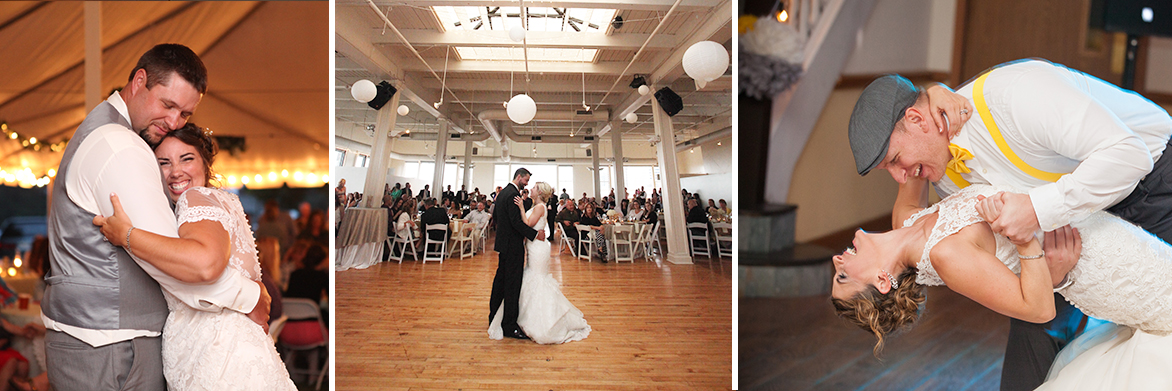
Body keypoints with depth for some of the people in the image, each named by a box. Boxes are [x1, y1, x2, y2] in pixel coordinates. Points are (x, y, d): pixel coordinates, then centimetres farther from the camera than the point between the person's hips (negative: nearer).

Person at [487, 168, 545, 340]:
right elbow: (517, 222, -24)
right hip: (513, 245, -10)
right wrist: (535, 234, -21)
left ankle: (493, 318, 27)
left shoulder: (502, 192, 13)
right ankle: (510, 326, -1)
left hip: (503, 243, 10)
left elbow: (495, 216, 21)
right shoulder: (513, 194, -18)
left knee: (500, 280, 17)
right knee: (513, 284, -5)